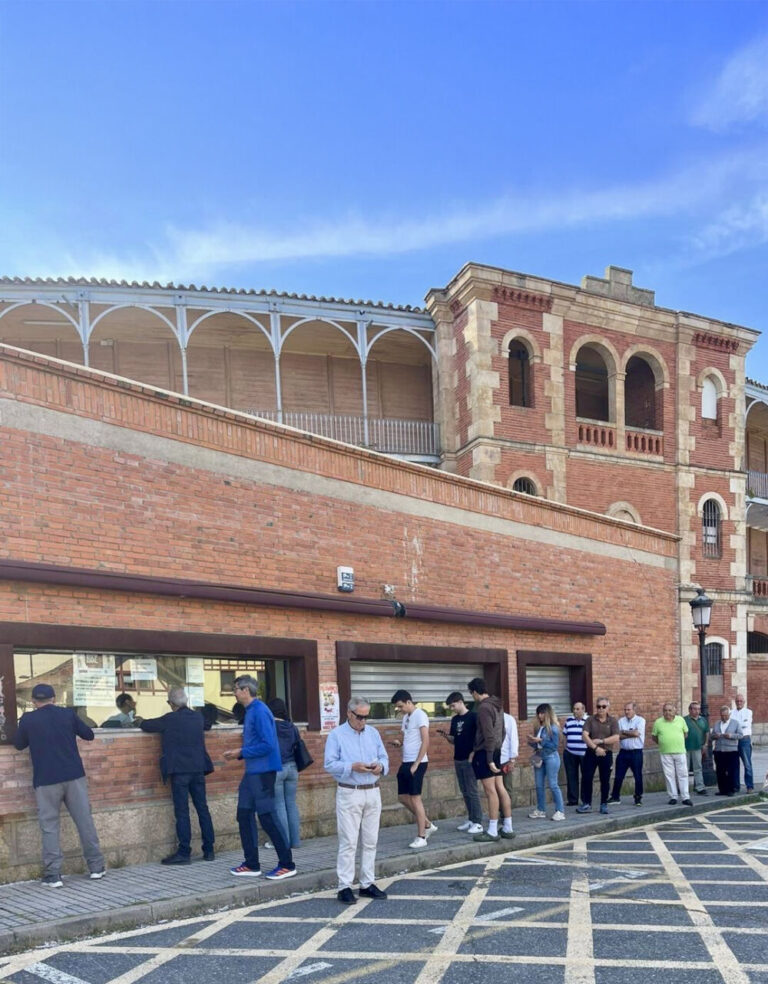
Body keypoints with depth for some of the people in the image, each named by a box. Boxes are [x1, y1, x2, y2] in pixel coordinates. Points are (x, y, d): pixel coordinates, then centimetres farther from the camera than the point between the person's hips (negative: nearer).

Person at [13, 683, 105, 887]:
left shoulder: (28, 719, -2)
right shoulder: (68, 714, 1)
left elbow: (18, 745, 13)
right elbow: (89, 735, 12)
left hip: (45, 780, -1)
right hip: (74, 776, 2)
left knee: (49, 827, 5)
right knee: (85, 821, 9)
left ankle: (53, 875, 3)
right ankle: (96, 867, 14)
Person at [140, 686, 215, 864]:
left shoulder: (170, 719, -10)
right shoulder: (198, 717, 6)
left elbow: (145, 726, -3)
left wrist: (141, 721, 21)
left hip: (179, 770, -5)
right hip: (198, 769, 5)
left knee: (182, 811, -2)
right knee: (202, 808, 10)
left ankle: (184, 853, -3)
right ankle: (209, 850, 13)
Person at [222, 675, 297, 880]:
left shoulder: (260, 711, -17)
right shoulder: (250, 711, 14)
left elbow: (267, 744, -23)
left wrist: (241, 753, -16)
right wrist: (237, 753, 7)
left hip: (262, 772, -10)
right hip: (251, 771, 10)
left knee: (268, 817, -5)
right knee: (244, 815, 11)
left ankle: (287, 864, 4)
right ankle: (251, 864, 19)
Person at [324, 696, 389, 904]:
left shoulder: (373, 733, 11)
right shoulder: (336, 735, -4)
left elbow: (384, 758, 12)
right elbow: (329, 764, -10)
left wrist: (381, 766, -11)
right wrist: (352, 767, -21)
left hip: (373, 792, 5)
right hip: (349, 794, -5)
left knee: (370, 841, 9)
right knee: (348, 842, -6)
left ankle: (367, 884, 17)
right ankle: (344, 887, 0)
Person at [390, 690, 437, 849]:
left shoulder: (419, 716, -12)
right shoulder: (406, 717, 14)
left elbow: (425, 741, -17)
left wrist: (416, 764, -18)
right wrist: (399, 743, 1)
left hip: (417, 763, -9)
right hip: (406, 763, 9)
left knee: (415, 798, -5)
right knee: (403, 797, 11)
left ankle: (421, 837, 3)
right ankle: (428, 825, 23)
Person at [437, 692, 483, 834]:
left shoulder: (473, 716, -9)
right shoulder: (454, 720, 12)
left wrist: (474, 753, -20)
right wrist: (446, 735, -3)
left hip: (469, 759, -7)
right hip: (458, 759, 7)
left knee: (472, 791, -6)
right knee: (464, 792, 10)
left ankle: (478, 822, -1)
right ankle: (470, 819, 17)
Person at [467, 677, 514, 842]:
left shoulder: (484, 707, -15)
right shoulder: (497, 705, 13)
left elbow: (488, 735, -20)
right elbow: (502, 732, 18)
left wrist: (489, 759, -20)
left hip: (486, 753, -9)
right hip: (497, 751, 9)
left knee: (490, 791, -6)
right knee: (500, 789, 10)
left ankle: (492, 831, -2)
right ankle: (507, 828, 14)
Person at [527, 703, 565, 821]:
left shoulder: (553, 727, -10)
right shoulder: (539, 727, 8)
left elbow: (555, 745, -14)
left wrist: (540, 741, -18)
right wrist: (532, 741, -4)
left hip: (551, 757, -7)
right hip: (539, 757, 7)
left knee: (552, 785, -5)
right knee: (539, 785, 8)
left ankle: (560, 811, 2)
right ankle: (541, 810, 17)